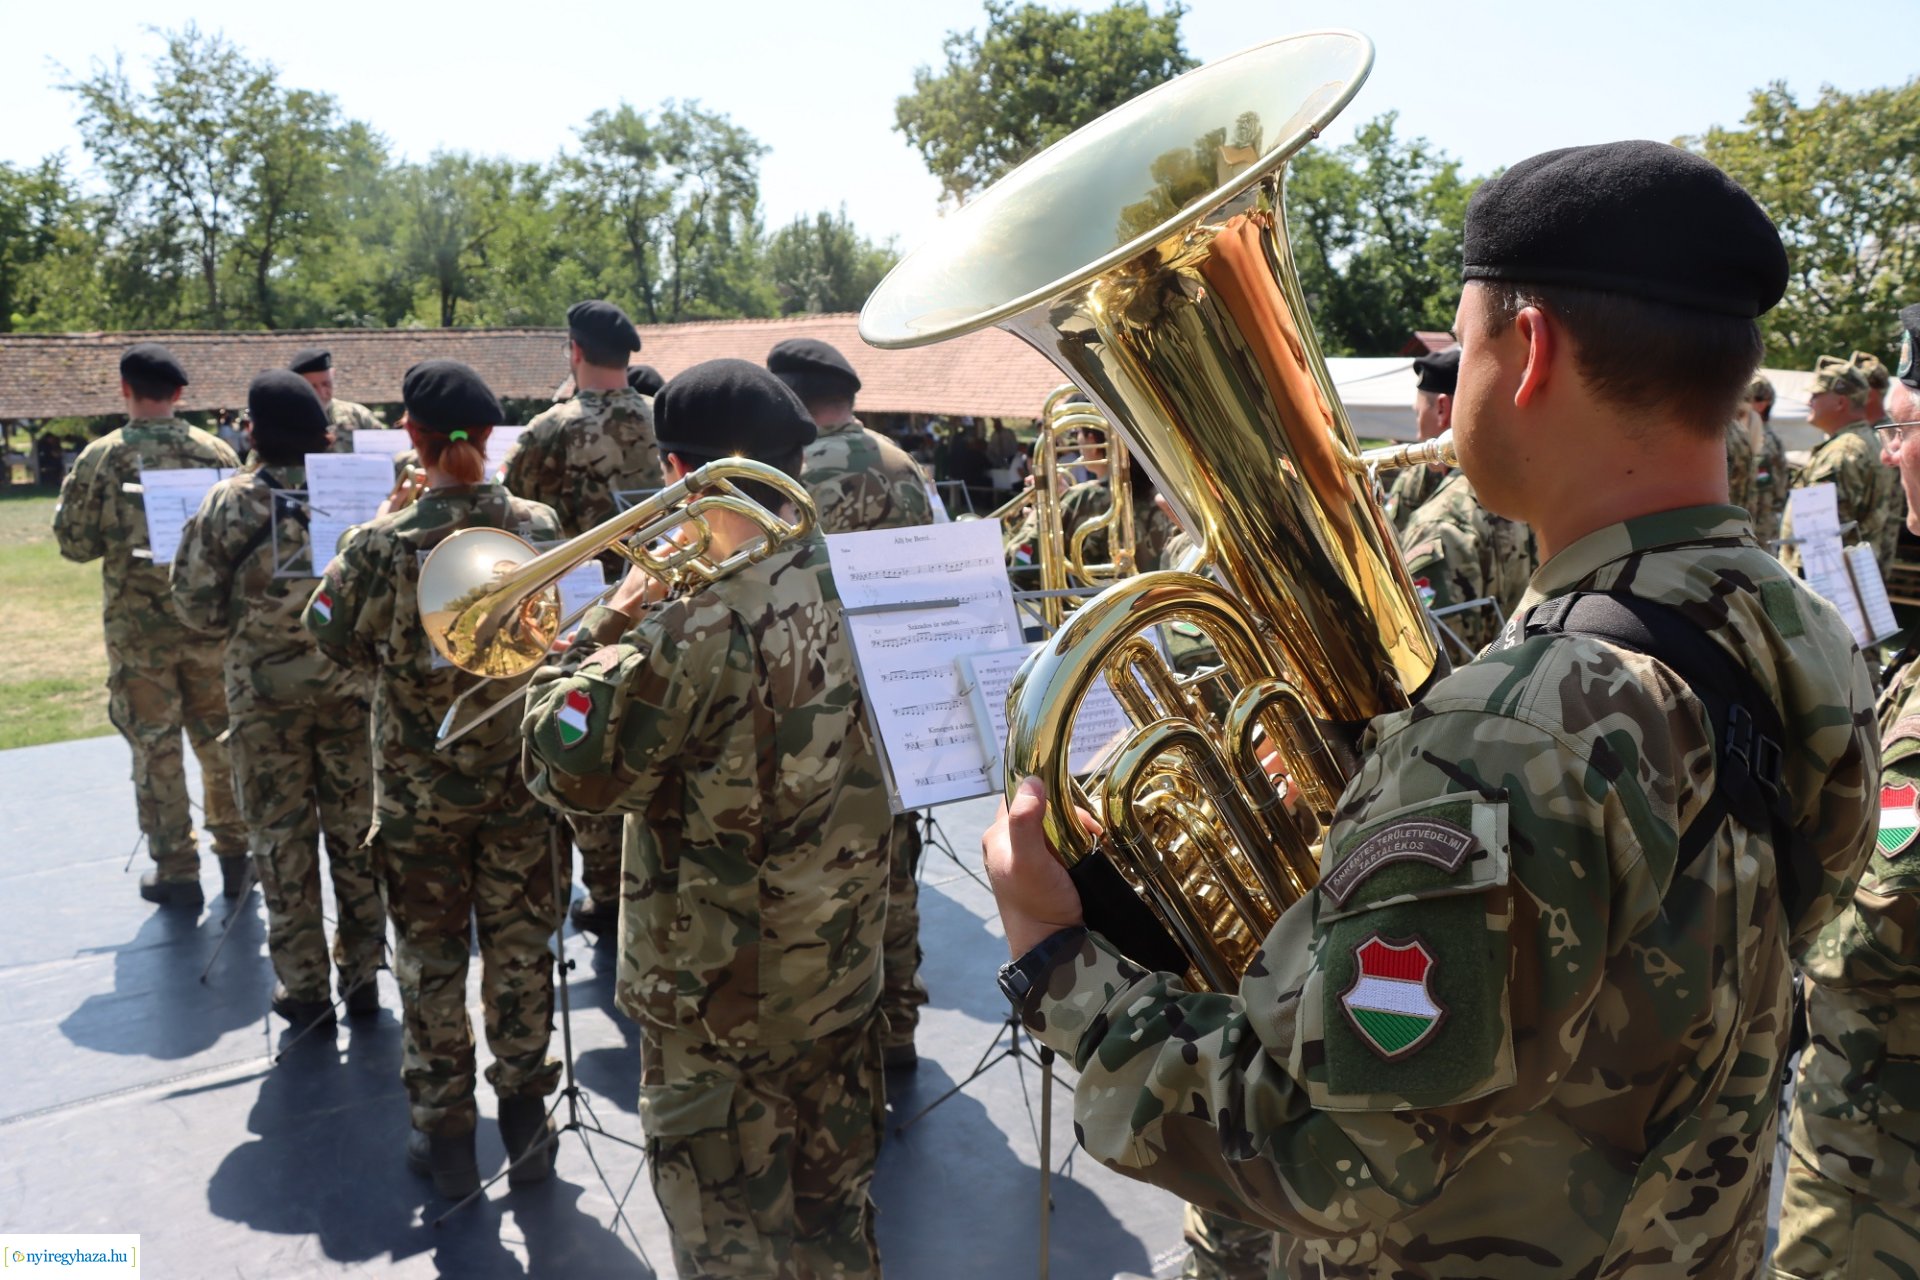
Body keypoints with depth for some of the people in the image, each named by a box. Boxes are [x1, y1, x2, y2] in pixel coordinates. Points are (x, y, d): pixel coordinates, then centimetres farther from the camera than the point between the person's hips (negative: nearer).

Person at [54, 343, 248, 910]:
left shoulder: (100, 457, -7)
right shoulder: (215, 451, -3)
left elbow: (74, 541, -3)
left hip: (136, 626, -2)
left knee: (155, 746, 6)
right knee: (220, 737, 13)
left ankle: (176, 872, 12)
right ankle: (236, 854, 21)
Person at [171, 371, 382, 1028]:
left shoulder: (232, 501, -9)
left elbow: (197, 605, -5)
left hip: (266, 689, -2)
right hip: (352, 683, 2)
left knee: (282, 837, 10)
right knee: (356, 830, 13)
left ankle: (304, 987, 16)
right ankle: (362, 972, 22)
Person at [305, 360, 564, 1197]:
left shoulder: (384, 544, -17)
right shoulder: (540, 527, -9)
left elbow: (334, 640, -2)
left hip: (419, 782, -2)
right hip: (519, 773, 2)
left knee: (430, 956, 13)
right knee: (520, 947, 15)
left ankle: (446, 1135, 25)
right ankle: (526, 1120, 27)